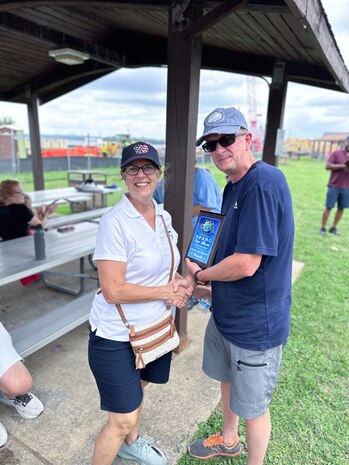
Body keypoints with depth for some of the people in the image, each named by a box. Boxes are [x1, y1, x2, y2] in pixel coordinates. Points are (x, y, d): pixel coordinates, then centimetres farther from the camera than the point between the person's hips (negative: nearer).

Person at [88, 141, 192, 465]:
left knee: (137, 389, 29)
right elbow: (113, 291, -24)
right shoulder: (114, 222, -21)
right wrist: (166, 291, -17)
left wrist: (181, 282, -6)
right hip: (116, 336, -7)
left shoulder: (164, 217, 0)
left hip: (155, 327, 7)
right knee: (122, 420, 6)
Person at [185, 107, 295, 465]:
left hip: (255, 324, -9)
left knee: (252, 405, 14)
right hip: (225, 313, 9)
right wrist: (211, 285, 3)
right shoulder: (234, 186, 5)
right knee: (227, 379, 29)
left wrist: (200, 275, -12)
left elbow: (245, 264, -29)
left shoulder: (264, 183, -25)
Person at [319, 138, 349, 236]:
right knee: (328, 207, 0)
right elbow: (328, 166, -12)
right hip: (334, 186, -4)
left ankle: (333, 228, 16)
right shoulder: (336, 153, -2)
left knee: (341, 208, 5)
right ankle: (323, 228, 8)